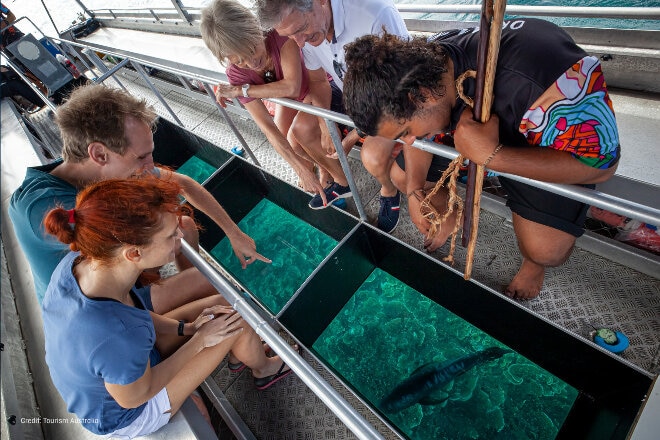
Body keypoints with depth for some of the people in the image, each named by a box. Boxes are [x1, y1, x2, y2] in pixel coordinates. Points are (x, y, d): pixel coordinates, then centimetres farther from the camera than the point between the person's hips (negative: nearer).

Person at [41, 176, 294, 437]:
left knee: (220, 304, 7)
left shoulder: (80, 261, -22)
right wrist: (199, 339, -17)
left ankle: (243, 354, 40)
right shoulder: (120, 337, -45)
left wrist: (186, 327, -10)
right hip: (126, 417, -6)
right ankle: (264, 370, 29)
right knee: (238, 322, -6)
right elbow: (134, 397, -24)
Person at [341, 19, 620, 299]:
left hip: (544, 153, -4)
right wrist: (414, 191, -14)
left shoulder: (534, 78, -41)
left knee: (544, 250, -23)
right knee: (400, 175, 1)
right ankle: (449, 214, 31)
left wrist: (491, 155, -42)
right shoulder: (422, 62, -21)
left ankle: (534, 263, 17)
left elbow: (601, 163, -30)